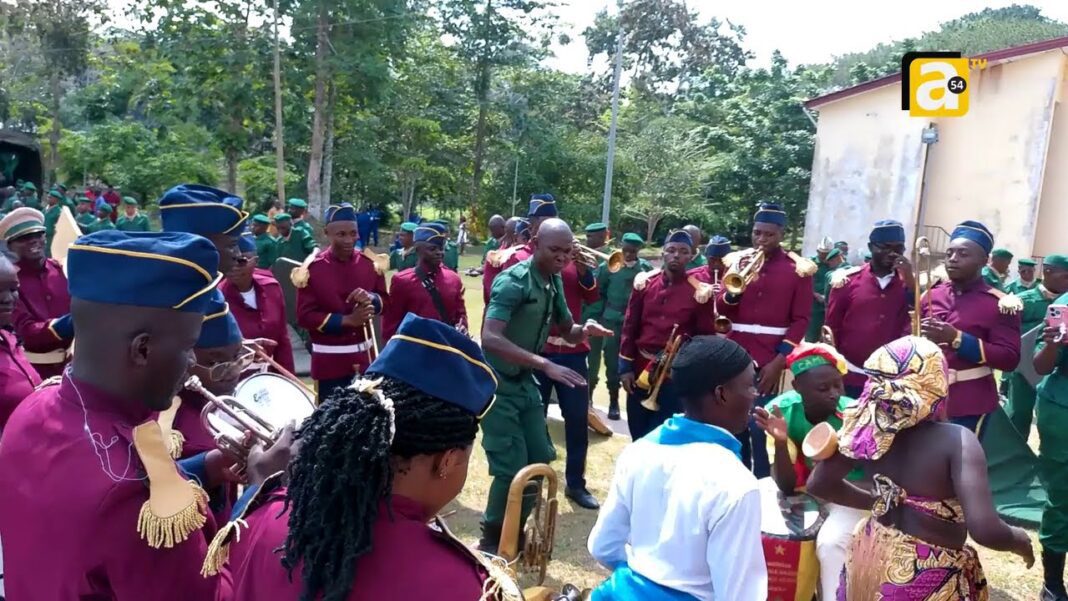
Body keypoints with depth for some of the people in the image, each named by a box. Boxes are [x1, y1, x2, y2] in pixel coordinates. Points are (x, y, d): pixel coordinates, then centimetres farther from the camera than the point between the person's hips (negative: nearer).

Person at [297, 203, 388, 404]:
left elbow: (385, 300, 8)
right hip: (330, 360, -4)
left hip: (365, 356, 4)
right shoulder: (313, 268, -11)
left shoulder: (370, 263, 1)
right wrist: (346, 320, -21)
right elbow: (304, 316, -11)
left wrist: (371, 299, -15)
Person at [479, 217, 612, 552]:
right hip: (496, 383, -8)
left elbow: (567, 332, 14)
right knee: (512, 468, -7)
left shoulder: (555, 281, 3)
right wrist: (544, 365, -39)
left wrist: (584, 330, -10)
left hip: (524, 380, 8)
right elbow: (490, 338, -34)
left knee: (540, 458, 12)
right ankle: (491, 542, 15)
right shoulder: (514, 281, -22)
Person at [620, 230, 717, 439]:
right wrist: (625, 366, 1)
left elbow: (706, 336, 0)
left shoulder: (698, 291, -5)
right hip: (640, 368, 3)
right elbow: (630, 326, 5)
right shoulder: (644, 282, 2)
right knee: (637, 433, 12)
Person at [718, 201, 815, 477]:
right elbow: (722, 310, 4)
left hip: (768, 363, -3)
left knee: (758, 429, -5)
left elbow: (800, 320, -3)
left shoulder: (797, 269, -1)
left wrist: (779, 361, -10)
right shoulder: (738, 260, 7)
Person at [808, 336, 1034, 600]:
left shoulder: (868, 428, -10)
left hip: (871, 557, 4)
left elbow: (818, 484, 1)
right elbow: (984, 531, -31)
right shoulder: (957, 441, -24)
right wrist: (1020, 540, -10)